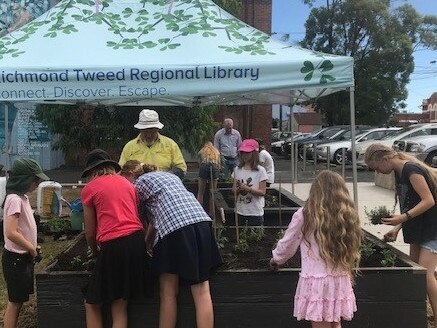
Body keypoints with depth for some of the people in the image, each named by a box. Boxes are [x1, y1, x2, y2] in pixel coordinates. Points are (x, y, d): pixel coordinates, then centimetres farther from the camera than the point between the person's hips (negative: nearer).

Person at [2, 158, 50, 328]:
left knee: (18, 300, 16)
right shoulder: (14, 199, -20)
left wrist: (32, 246, 5)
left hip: (24, 258, 9)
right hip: (16, 259, -9)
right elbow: (11, 233, -27)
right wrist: (32, 249, -16)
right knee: (15, 302, 2)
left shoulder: (23, 197, 8)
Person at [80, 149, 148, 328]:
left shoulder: (89, 188, 5)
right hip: (137, 241, 5)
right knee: (120, 308, 12)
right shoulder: (127, 182, 18)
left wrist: (95, 251, 28)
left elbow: (90, 231, 8)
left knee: (92, 304, 13)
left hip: (113, 246, -5)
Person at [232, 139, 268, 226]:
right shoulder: (237, 169, 6)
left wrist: (247, 188, -23)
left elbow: (262, 192, -11)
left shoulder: (260, 170, -8)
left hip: (255, 212, -4)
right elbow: (234, 189, 7)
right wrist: (237, 189, -16)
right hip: (240, 211, 4)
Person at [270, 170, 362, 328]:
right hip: (340, 282, 4)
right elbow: (352, 250, 7)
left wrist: (275, 259, 19)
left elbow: (287, 245, 1)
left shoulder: (304, 215, -11)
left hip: (316, 282, -4)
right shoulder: (348, 215, -1)